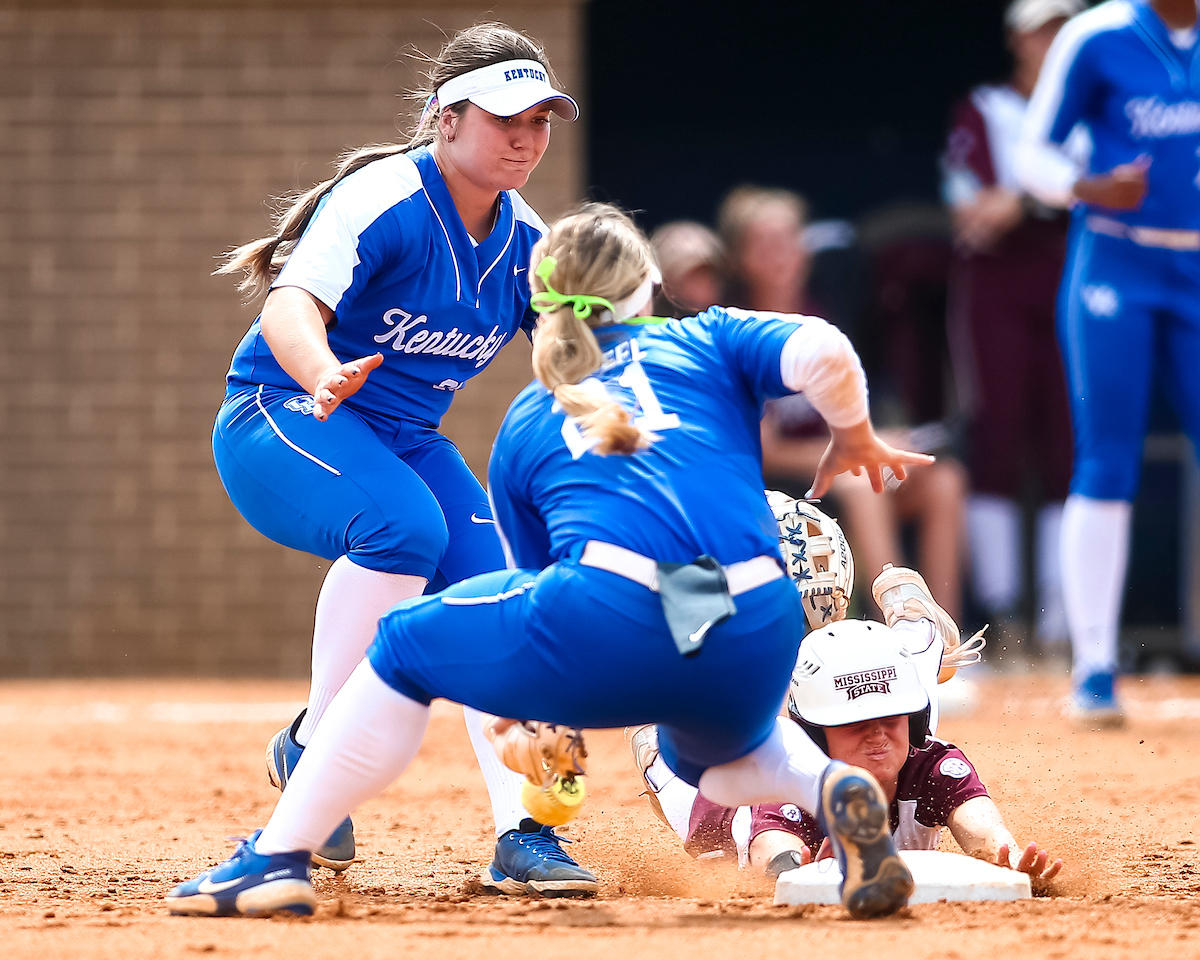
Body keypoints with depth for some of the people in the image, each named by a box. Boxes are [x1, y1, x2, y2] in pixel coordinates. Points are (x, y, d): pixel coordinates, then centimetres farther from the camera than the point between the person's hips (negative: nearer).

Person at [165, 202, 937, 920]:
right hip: (757, 644, 2)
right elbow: (822, 352, 4)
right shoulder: (705, 342, 24)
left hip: (610, 622, -2)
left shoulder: (524, 424, 26)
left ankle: (278, 858, 19)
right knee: (709, 749, 39)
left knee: (405, 646, 24)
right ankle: (830, 789, 5)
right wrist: (854, 438, 25)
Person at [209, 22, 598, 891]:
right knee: (404, 525, -34)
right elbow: (290, 305, -35)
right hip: (281, 418, -7)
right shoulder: (383, 201, -21)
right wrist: (322, 375, -58)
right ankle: (311, 750, -22)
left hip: (406, 442, 7)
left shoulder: (524, 239, 2)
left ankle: (523, 833, -10)